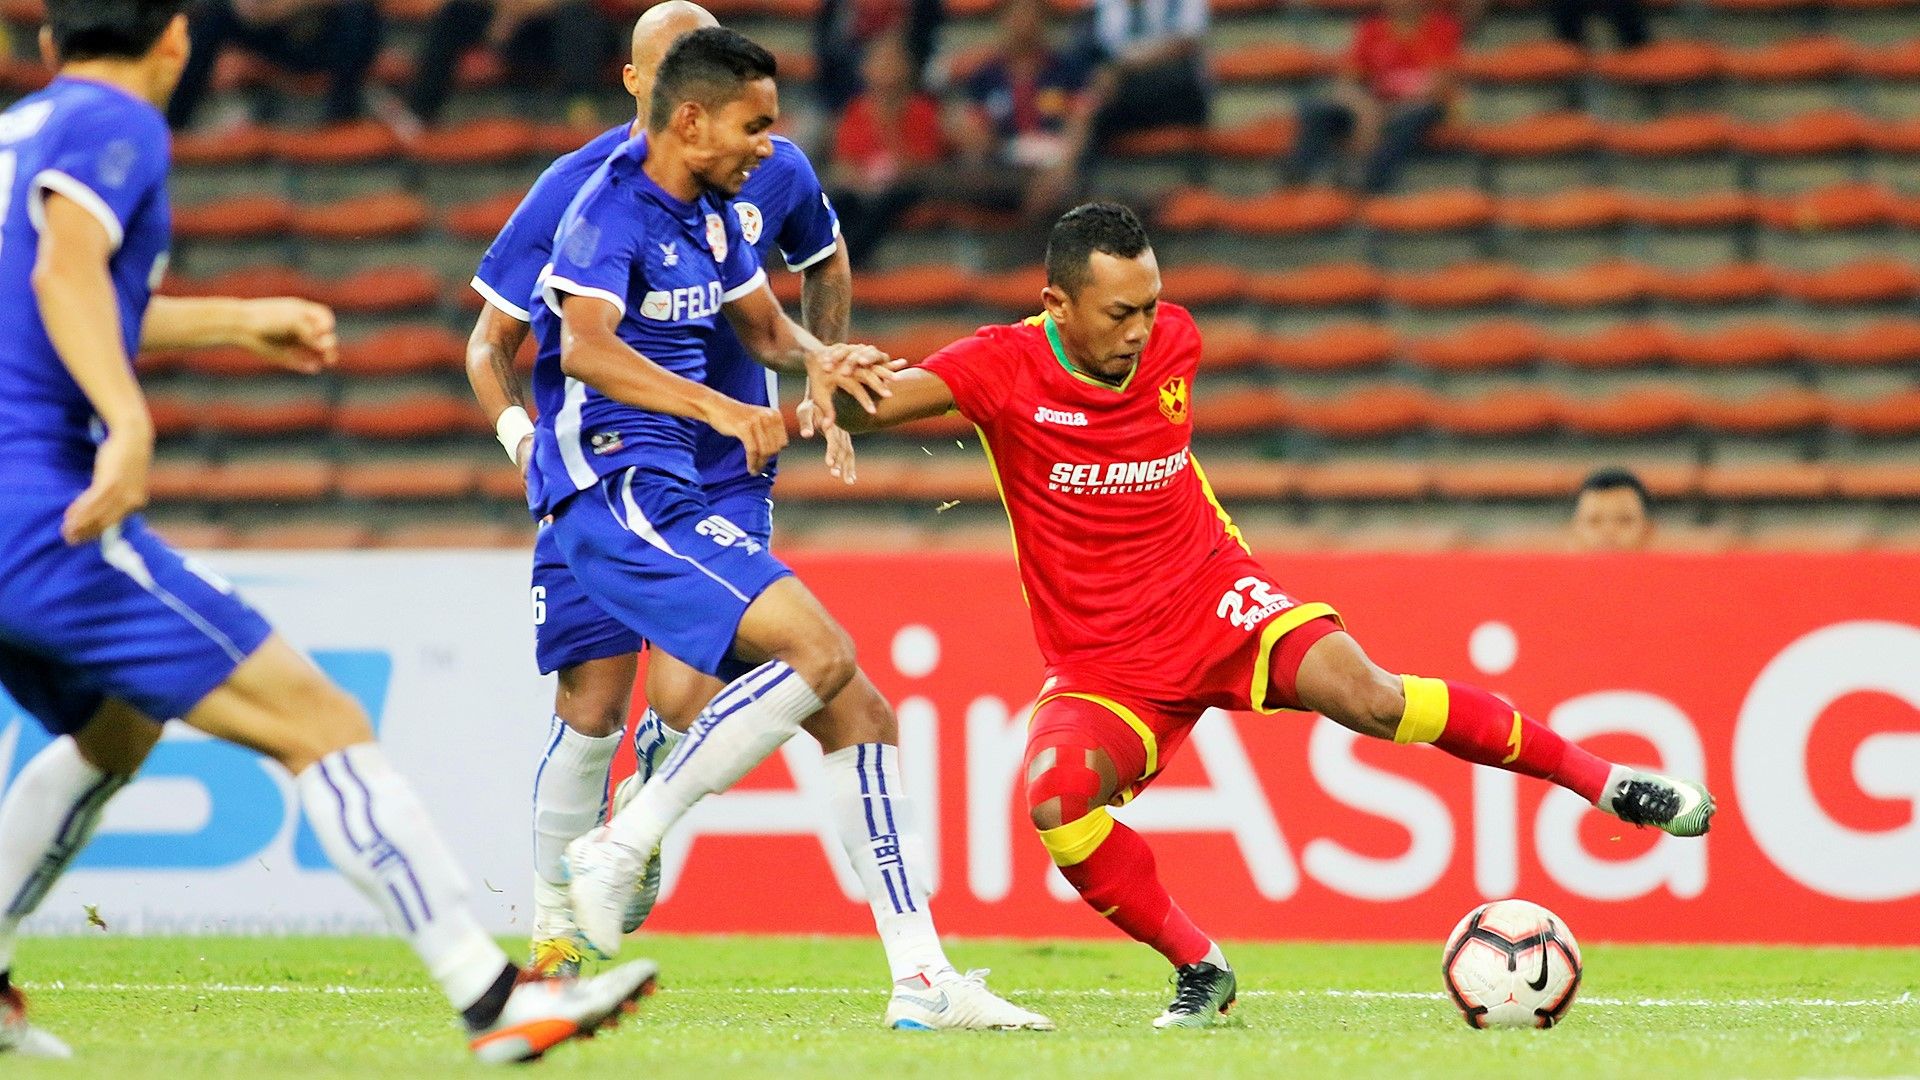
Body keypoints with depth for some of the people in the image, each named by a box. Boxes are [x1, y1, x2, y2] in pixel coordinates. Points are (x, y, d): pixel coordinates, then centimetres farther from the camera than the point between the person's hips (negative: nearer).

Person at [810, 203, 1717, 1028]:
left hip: (1215, 601, 1)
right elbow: (872, 403, -27)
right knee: (1056, 803, -30)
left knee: (1367, 696, -26)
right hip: (1099, 665, -1)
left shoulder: (1173, 344, -2)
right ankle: (1200, 970, -9)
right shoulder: (1004, 366, -13)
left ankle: (1603, 781, -13)